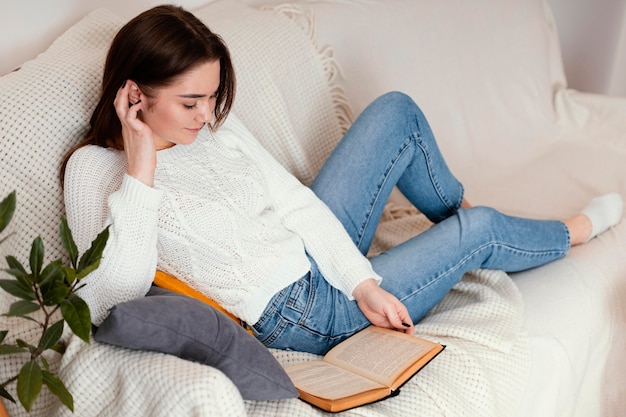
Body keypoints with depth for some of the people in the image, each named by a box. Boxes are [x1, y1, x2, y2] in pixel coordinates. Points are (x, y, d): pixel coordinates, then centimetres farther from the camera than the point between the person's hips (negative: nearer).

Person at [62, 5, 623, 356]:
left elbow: (295, 201, -2)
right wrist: (141, 168, -34)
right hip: (296, 314, -7)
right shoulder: (94, 168, -20)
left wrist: (364, 283, -12)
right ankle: (573, 232, 32)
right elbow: (109, 298, -33)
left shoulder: (217, 127, -1)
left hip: (317, 251, 7)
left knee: (396, 111, 6)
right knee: (480, 232, -3)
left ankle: (458, 207, 30)